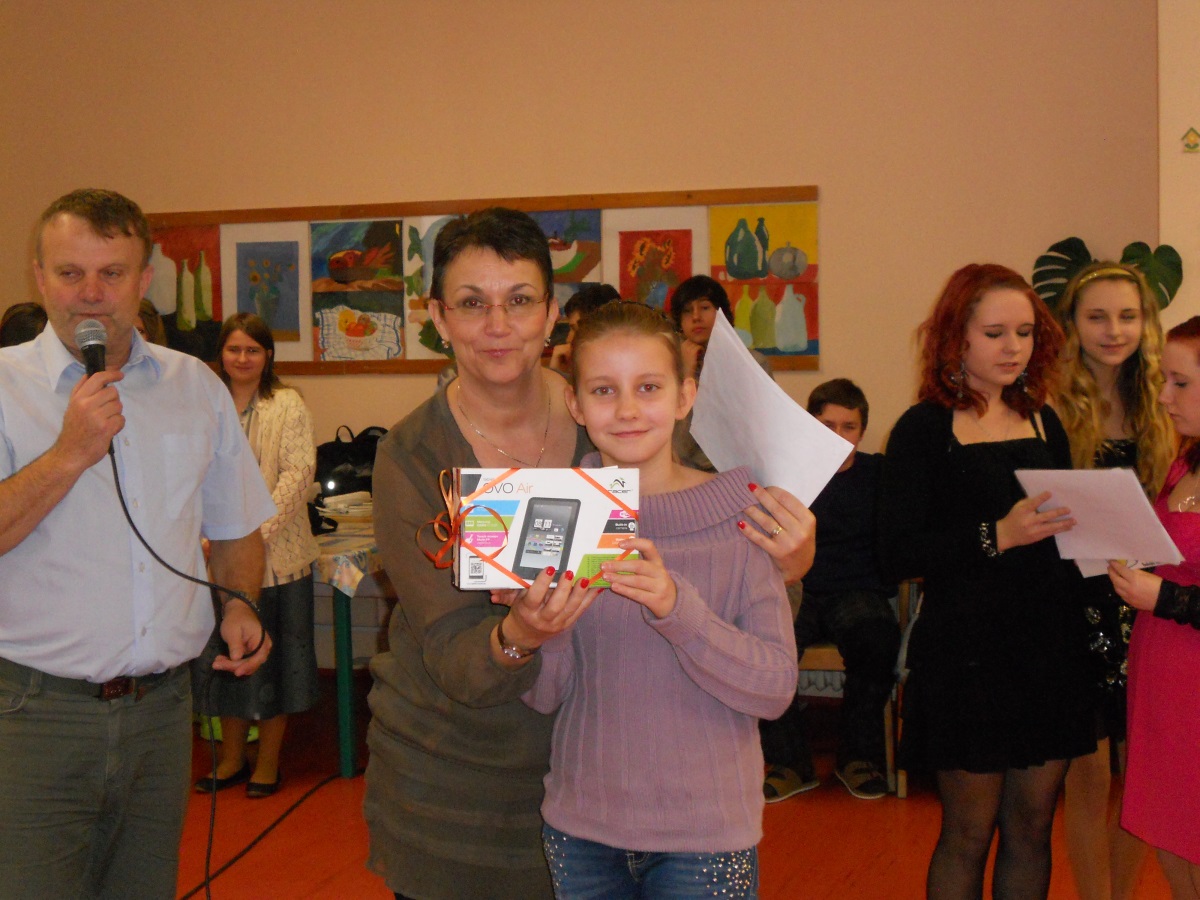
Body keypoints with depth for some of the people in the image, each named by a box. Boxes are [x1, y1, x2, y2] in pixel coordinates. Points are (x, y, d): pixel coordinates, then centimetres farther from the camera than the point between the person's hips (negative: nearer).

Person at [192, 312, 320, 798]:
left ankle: (268, 761, 21)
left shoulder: (288, 406, -3)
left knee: (272, 659, 6)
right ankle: (232, 757, 28)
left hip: (275, 554, -3)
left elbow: (297, 474, -11)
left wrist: (258, 532, -20)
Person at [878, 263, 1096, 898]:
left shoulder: (1044, 423, 12)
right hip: (967, 651, -5)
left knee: (1031, 827, 11)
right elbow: (897, 556, -14)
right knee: (969, 834, 4)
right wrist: (997, 536, -23)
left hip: (1049, 648, 5)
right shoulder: (924, 430, -6)